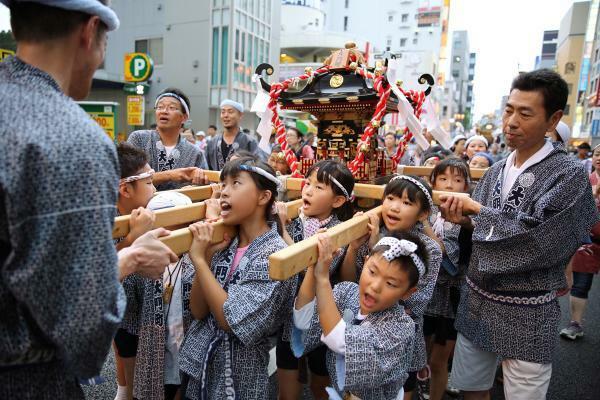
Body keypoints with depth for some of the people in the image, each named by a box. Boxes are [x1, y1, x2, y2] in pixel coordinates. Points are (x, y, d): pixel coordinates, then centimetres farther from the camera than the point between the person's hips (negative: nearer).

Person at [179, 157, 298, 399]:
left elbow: (231, 321, -23)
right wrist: (205, 257, -17)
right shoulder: (224, 243, -2)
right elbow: (198, 311, -5)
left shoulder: (275, 254, -20)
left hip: (237, 378, -5)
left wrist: (198, 259, -21)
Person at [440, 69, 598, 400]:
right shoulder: (496, 172, 4)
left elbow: (532, 237, -24)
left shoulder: (569, 175, -13)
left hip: (526, 314, -5)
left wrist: (474, 209, -15)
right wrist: (462, 221, -13)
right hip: (477, 299, 5)